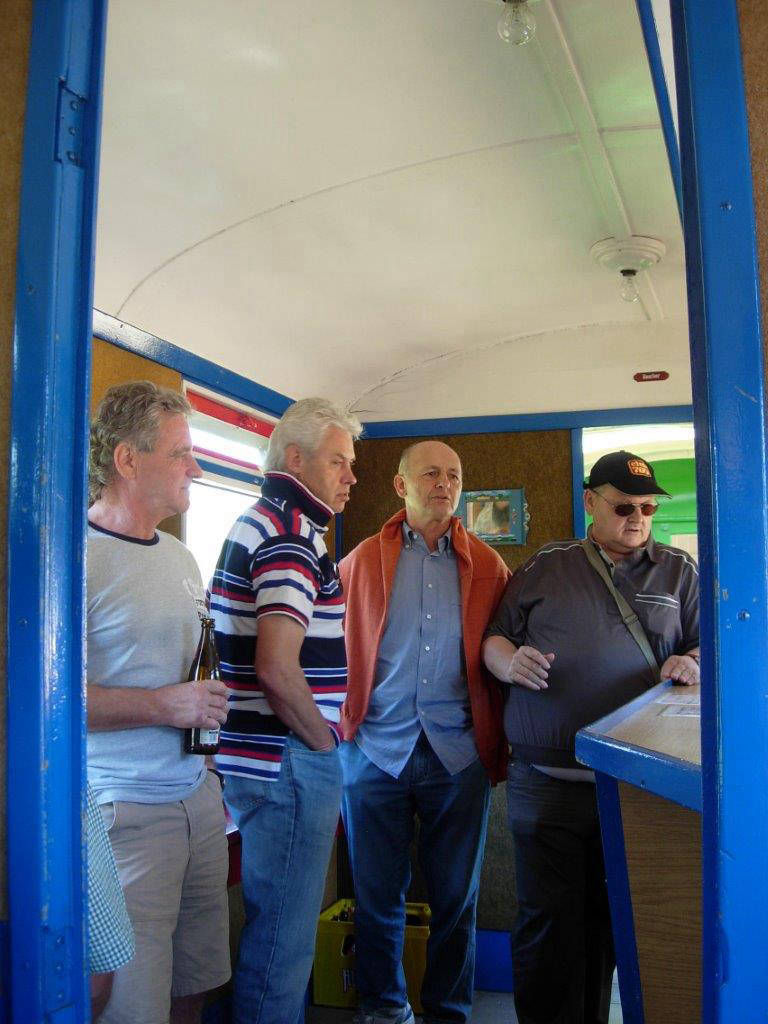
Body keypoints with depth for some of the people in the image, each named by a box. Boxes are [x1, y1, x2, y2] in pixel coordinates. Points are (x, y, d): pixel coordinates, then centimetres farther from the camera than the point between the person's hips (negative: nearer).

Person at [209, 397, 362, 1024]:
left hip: (258, 757, 10)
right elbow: (278, 669, -28)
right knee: (284, 934, 2)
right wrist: (324, 741, -11)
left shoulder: (256, 525, 15)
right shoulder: (292, 536, -18)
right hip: (289, 761, -10)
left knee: (277, 921, 22)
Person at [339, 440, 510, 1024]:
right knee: (378, 894, 10)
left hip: (459, 753, 1)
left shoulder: (487, 567, 7)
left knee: (456, 898, 11)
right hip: (376, 750, 0)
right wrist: (340, 728, 1)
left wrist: (498, 747, 4)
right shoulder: (362, 561, 5)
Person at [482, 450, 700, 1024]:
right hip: (546, 778, -1)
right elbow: (494, 638, 11)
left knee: (613, 916, 12)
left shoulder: (679, 571, 12)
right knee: (546, 917, 4)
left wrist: (693, 663, -12)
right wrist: (510, 663, -12)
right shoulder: (547, 566, 10)